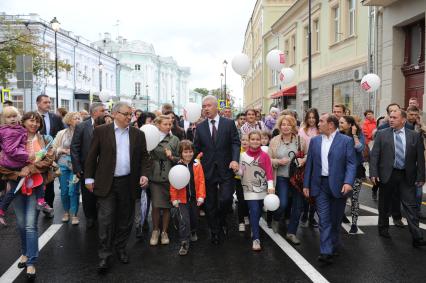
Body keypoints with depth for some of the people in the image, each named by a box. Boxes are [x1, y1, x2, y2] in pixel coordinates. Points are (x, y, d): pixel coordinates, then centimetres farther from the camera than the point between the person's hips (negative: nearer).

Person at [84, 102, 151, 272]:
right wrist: (89, 178, 0)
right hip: (106, 183, -2)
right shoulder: (101, 131, -1)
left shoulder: (138, 134, 6)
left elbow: (144, 156, 9)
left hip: (128, 183, 3)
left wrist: (144, 174, -5)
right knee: (105, 219, -2)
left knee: (125, 219, 12)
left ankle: (121, 248, 29)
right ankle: (104, 255, 7)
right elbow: (92, 156, 1)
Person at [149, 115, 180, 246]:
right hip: (155, 176, -1)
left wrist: (172, 157, -12)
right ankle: (155, 230, 19)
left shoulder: (175, 139, 4)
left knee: (167, 206, 5)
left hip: (169, 177, 1)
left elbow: (179, 159, 6)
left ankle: (164, 231, 22)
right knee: (156, 206, -2)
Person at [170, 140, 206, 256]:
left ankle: (193, 232, 48)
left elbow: (201, 181, -6)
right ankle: (184, 243, 5)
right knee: (184, 220, -4)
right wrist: (174, 198, -9)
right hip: (182, 198, -2)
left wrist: (201, 196, -9)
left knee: (194, 217, 20)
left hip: (194, 197, 2)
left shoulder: (197, 164, -6)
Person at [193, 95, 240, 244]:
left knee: (225, 199, -12)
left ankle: (222, 221, 20)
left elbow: (235, 143, -3)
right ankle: (215, 232, 24)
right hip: (208, 170, 2)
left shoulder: (229, 123, 1)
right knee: (210, 204, 8)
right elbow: (197, 148, 9)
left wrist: (235, 160, -17)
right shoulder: (200, 127, 8)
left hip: (226, 169, -2)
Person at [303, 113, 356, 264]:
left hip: (338, 185, -2)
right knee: (324, 219, -4)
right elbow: (309, 164, 10)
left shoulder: (346, 140, -3)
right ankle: (326, 252, -4)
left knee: (335, 219, 12)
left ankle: (333, 246, 32)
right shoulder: (315, 141, 8)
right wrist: (306, 184, 6)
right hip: (320, 185, 2)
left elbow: (351, 164, -7)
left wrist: (348, 182, -21)